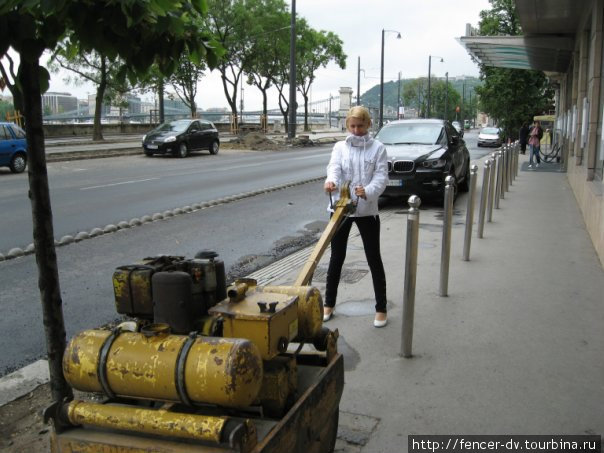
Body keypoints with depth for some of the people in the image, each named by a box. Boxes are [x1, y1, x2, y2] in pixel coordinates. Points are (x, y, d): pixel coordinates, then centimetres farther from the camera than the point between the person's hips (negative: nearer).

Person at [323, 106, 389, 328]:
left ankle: (381, 308, 17)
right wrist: (331, 182, -38)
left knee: (374, 259, 6)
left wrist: (367, 192, -33)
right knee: (336, 258, 10)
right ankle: (329, 304, 24)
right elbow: (334, 169, -14)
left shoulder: (378, 148, -1)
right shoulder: (340, 147, 3)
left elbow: (381, 177, -12)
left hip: (367, 210, -1)